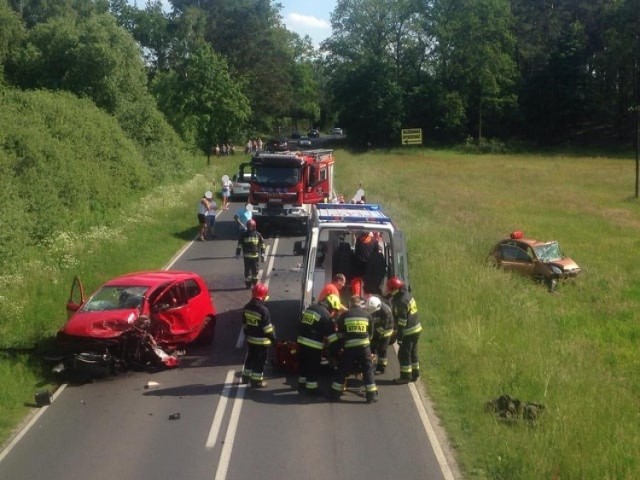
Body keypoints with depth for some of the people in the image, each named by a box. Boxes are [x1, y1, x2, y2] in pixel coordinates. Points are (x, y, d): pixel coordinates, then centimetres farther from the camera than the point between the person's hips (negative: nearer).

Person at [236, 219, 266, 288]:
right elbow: (239, 245, 4)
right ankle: (248, 284, 16)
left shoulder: (258, 235, 1)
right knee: (247, 270, 5)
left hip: (255, 256, 0)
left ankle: (255, 284, 22)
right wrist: (237, 254, 2)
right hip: (246, 256, 0)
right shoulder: (243, 235, -1)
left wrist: (262, 255, 3)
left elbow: (262, 245, 6)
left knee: (255, 270, 8)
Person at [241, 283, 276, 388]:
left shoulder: (247, 307, 0)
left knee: (250, 358, 21)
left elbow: (244, 324, 10)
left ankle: (246, 377, 31)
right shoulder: (263, 310, -23)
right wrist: (273, 339, -7)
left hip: (250, 339, 7)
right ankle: (257, 381, 7)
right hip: (261, 341, -7)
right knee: (260, 361, 2)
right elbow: (267, 328, -19)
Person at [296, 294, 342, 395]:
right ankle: (311, 389, 9)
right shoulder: (325, 315, -12)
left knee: (304, 365, 20)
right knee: (313, 367, 4)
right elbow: (331, 334, -10)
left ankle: (301, 385, 32)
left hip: (301, 341, 8)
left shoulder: (310, 307, 12)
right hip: (313, 345, -8)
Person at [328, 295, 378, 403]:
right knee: (368, 371, 8)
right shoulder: (367, 314, 6)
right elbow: (371, 333, 12)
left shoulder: (344, 315, 3)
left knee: (342, 370, 10)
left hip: (349, 347, 0)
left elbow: (340, 333, 9)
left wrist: (341, 346, 22)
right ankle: (372, 395, 8)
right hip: (364, 346, 0)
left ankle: (335, 394, 15)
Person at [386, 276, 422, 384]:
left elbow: (402, 322, -22)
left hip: (409, 332, -9)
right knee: (413, 353, 18)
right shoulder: (407, 294, 5)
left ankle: (405, 376, 8)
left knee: (403, 354, 1)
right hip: (416, 329, 9)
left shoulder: (401, 302, -23)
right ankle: (414, 374, 28)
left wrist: (399, 337, -17)